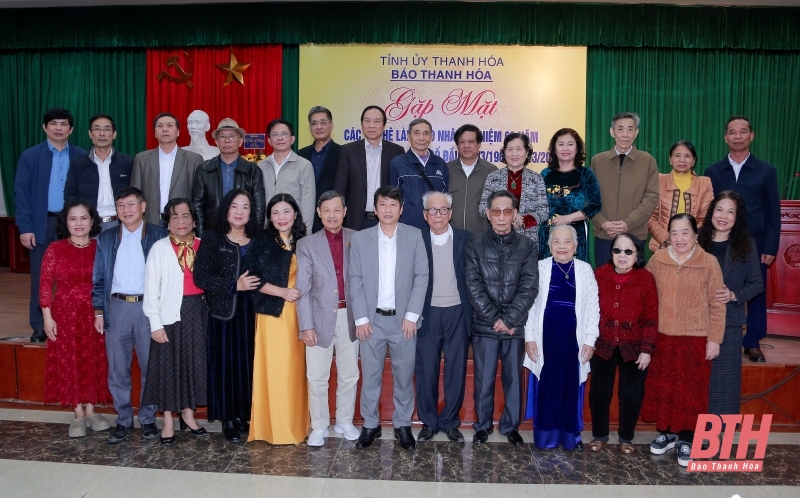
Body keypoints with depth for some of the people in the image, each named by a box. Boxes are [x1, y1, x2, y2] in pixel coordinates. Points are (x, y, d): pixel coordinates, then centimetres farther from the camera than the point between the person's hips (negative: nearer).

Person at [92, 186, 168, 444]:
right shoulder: (106, 238, 10)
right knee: (117, 369, 7)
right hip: (117, 307, 2)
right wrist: (98, 311, 5)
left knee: (150, 367, 5)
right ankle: (123, 420, 20)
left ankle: (148, 419, 19)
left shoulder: (159, 236, 1)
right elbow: (99, 278, 11)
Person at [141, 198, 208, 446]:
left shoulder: (204, 246, 5)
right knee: (168, 366, 5)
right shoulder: (160, 248, -3)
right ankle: (168, 421, 18)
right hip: (170, 314, -3)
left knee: (195, 364, 10)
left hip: (198, 312, 3)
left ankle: (188, 414, 27)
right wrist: (155, 323, -10)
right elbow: (151, 288, -5)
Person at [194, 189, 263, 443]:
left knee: (249, 363, 5)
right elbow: (200, 277, -8)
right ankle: (228, 418, 16)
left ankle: (246, 415, 19)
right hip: (223, 311, -2)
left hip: (251, 312, 2)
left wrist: (256, 284, -9)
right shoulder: (212, 238, 0)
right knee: (225, 363, 2)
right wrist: (235, 285, -14)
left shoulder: (259, 239, 9)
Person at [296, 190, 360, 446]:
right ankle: (319, 427, 20)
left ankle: (345, 422, 29)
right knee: (317, 377, 5)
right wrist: (306, 326, -8)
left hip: (350, 317, 1)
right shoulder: (307, 244, 1)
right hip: (321, 317, -1)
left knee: (349, 374, 12)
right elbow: (303, 288, -3)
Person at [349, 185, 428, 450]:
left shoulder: (414, 236, 0)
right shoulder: (360, 239, 1)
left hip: (404, 319, 0)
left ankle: (403, 424, 24)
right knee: (370, 375, 8)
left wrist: (412, 315, -8)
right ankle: (370, 424, 22)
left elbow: (421, 276, -2)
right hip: (372, 319, 0)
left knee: (404, 375, 9)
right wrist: (361, 318, -6)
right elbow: (355, 280, 0)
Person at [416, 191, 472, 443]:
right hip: (427, 315, 0)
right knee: (425, 372, 7)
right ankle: (428, 422, 22)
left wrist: (474, 315, -4)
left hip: (458, 314, 0)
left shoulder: (466, 239, 2)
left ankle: (450, 422, 23)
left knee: (456, 371, 8)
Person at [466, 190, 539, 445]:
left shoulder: (527, 245, 2)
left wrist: (508, 319, -12)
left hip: (516, 326, 1)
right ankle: (482, 425, 25)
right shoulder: (475, 243, 0)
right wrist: (494, 319, -11)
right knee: (483, 379, 7)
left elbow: (529, 286, -5)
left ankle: (511, 425, 27)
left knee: (514, 379, 10)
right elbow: (473, 285, -6)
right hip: (484, 325, -1)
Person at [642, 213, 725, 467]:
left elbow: (717, 305, -5)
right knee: (662, 387, 12)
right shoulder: (657, 259, 0)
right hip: (662, 337, 3)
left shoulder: (709, 262, -7)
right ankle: (666, 433, 30)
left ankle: (687, 439, 23)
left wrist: (714, 339, -6)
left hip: (696, 339, -2)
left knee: (691, 390, 8)